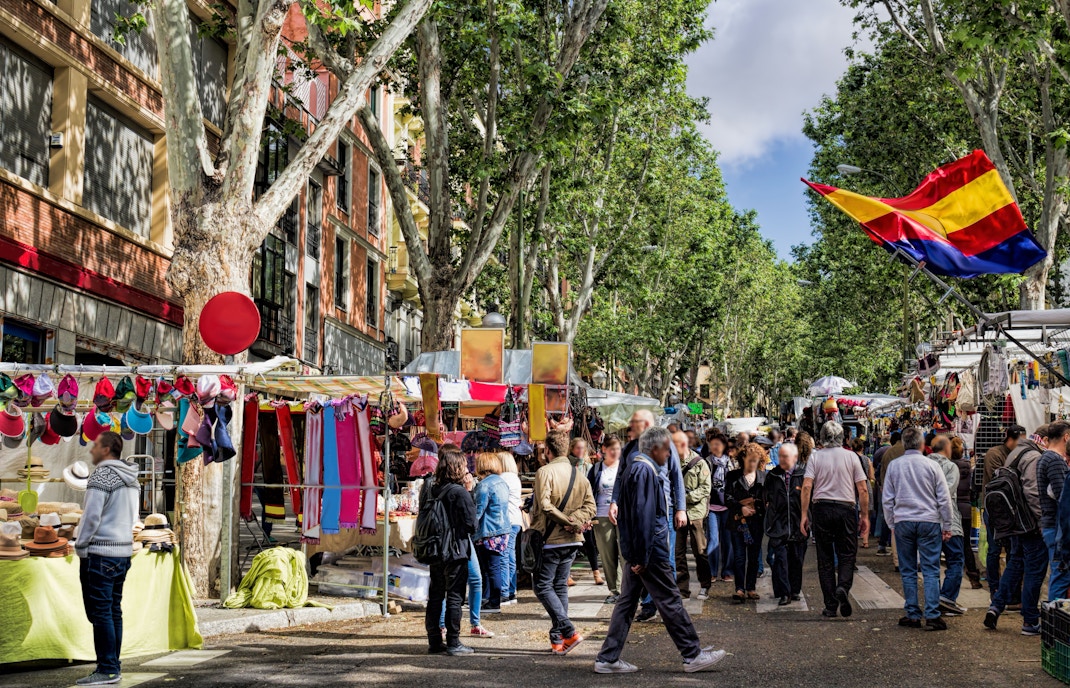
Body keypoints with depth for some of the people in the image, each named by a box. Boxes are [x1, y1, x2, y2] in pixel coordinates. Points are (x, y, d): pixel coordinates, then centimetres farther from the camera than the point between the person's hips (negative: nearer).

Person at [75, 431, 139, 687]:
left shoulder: (102, 475, -13)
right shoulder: (132, 479, 14)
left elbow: (92, 515, -16)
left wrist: (81, 546, -6)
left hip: (100, 553, -9)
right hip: (123, 551, 9)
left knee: (100, 612, -6)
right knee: (113, 611, 11)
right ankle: (113, 667, 13)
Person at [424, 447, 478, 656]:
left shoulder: (429, 489, 3)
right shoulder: (460, 493, -16)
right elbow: (471, 524, -13)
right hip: (456, 552, -6)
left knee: (435, 597, 13)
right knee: (454, 598, 1)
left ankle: (434, 642, 18)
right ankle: (453, 643, 4)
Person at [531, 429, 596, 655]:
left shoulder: (545, 472, -11)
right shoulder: (579, 474, 7)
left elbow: (544, 505, -20)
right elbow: (590, 504, 1)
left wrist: (571, 522, -13)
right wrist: (575, 521, -10)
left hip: (550, 540, -6)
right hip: (572, 541, 6)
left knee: (543, 586, 2)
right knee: (560, 587, 14)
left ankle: (569, 632, -10)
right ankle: (558, 639, 13)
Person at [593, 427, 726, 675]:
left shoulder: (634, 469, 16)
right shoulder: (646, 471, -16)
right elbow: (644, 516, -21)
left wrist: (637, 556, 19)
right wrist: (643, 557, -20)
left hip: (635, 551, 10)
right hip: (650, 551, -10)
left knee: (627, 602, 10)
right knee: (670, 601, -1)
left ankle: (608, 659, 10)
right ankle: (693, 655, 8)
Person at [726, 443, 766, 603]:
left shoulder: (763, 478, 8)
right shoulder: (733, 476, 6)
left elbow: (766, 499, 9)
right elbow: (727, 497, 1)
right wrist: (741, 508, -11)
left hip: (756, 522, 1)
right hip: (738, 521, -1)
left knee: (754, 556, 5)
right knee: (739, 556, -5)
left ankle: (751, 588, 12)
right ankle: (740, 589, -4)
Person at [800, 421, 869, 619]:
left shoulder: (816, 457, 1)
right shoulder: (851, 456, 2)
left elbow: (806, 486, -7)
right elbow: (862, 489, 0)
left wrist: (804, 514, -3)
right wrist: (865, 515, 7)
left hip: (822, 508, 0)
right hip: (846, 509, 0)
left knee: (825, 558, 7)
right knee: (847, 554, 9)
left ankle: (831, 606, 7)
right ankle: (843, 587, -19)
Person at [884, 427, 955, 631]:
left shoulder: (894, 466, 2)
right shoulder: (931, 466, -3)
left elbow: (887, 499, 7)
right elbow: (944, 498, 0)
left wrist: (892, 524, 17)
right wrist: (947, 526, 8)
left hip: (903, 522, 2)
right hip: (929, 522, -2)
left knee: (908, 571, 8)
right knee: (931, 571, -1)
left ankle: (913, 614, 10)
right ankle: (932, 616, -6)